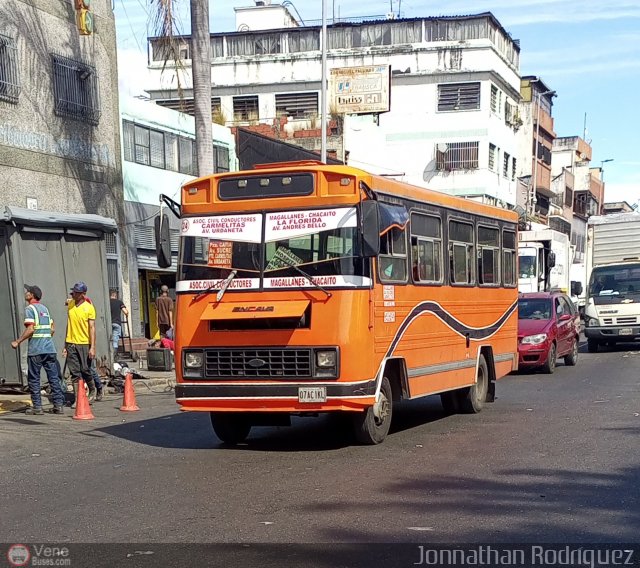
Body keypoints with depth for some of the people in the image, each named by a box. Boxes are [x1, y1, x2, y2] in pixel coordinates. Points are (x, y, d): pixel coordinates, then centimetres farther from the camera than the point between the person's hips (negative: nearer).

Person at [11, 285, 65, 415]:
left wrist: (17, 342, -8)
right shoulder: (45, 308, 16)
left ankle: (37, 406, 2)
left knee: (34, 379, 3)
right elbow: (52, 328, 17)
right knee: (54, 377, 5)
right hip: (50, 348, 6)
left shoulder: (30, 309, -5)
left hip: (36, 350, -6)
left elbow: (30, 329, -15)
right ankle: (58, 405, 3)